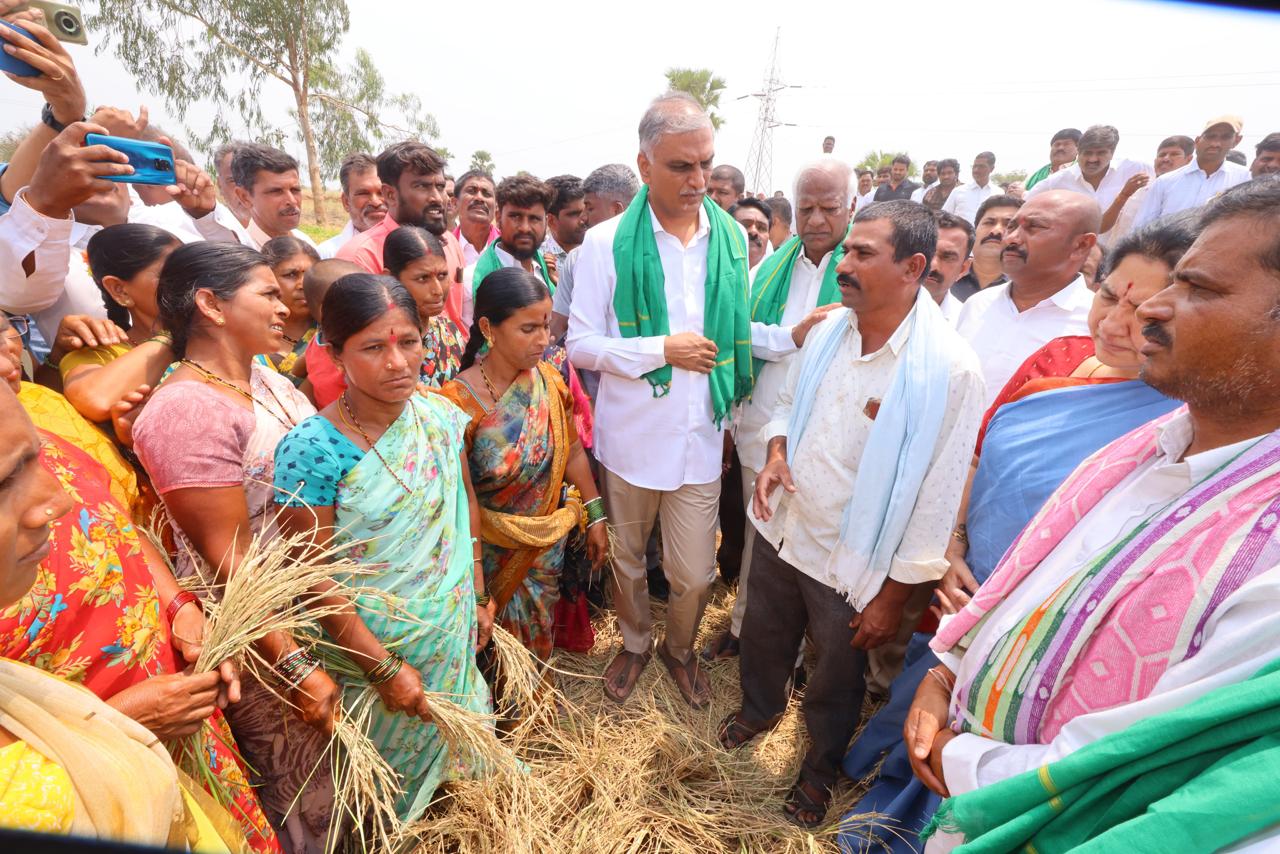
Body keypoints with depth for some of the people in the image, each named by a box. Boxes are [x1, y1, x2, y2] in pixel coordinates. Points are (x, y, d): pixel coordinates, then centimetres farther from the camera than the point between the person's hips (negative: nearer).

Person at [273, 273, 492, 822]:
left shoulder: (441, 417, -10)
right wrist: (385, 669, -16)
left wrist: (478, 596, 6)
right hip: (369, 648, -4)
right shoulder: (310, 450, -25)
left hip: (454, 634, 4)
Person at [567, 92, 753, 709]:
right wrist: (662, 349, -16)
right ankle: (635, 643, 47)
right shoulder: (607, 243, -8)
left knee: (695, 574, 9)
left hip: (700, 435, 2)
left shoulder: (732, 238, 2)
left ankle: (681, 648, 41)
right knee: (626, 558, 18)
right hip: (630, 435, -1)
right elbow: (580, 344, -9)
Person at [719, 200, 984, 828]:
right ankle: (760, 707, 58)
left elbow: (937, 495, -16)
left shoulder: (949, 368, -21)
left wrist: (893, 597, -11)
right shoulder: (828, 330, -5)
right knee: (763, 637, 26)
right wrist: (775, 455, -10)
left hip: (852, 562, -4)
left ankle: (821, 764, 50)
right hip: (779, 530, 5)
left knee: (836, 672, 20)